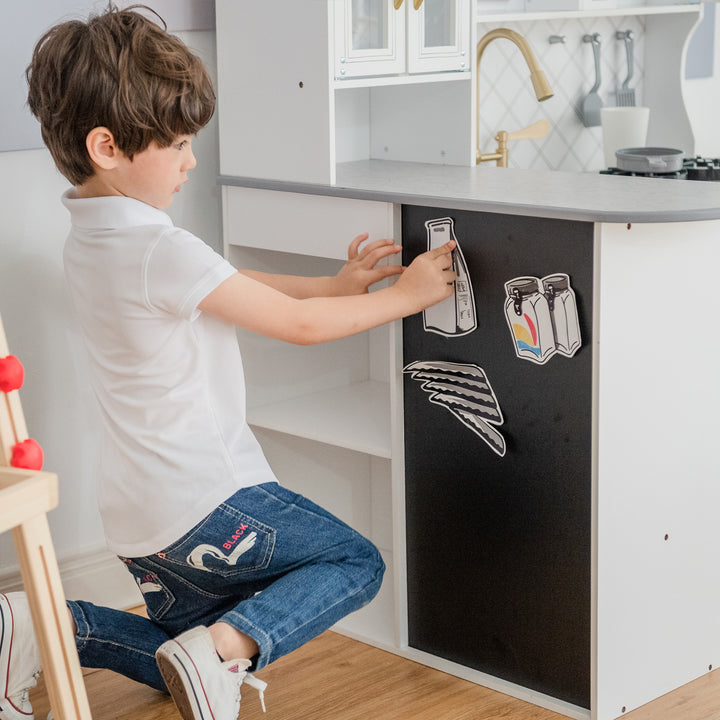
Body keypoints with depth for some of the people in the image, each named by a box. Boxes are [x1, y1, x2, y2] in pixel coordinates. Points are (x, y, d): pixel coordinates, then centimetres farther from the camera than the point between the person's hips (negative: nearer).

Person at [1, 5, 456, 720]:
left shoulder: (90, 239, 6)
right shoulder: (160, 250, -23)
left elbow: (233, 283, 16)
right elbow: (300, 324, -15)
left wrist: (336, 284, 11)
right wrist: (405, 295, -3)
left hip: (139, 514, 9)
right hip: (206, 500, -9)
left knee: (178, 661, 25)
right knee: (356, 563, 9)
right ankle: (224, 646, -12)